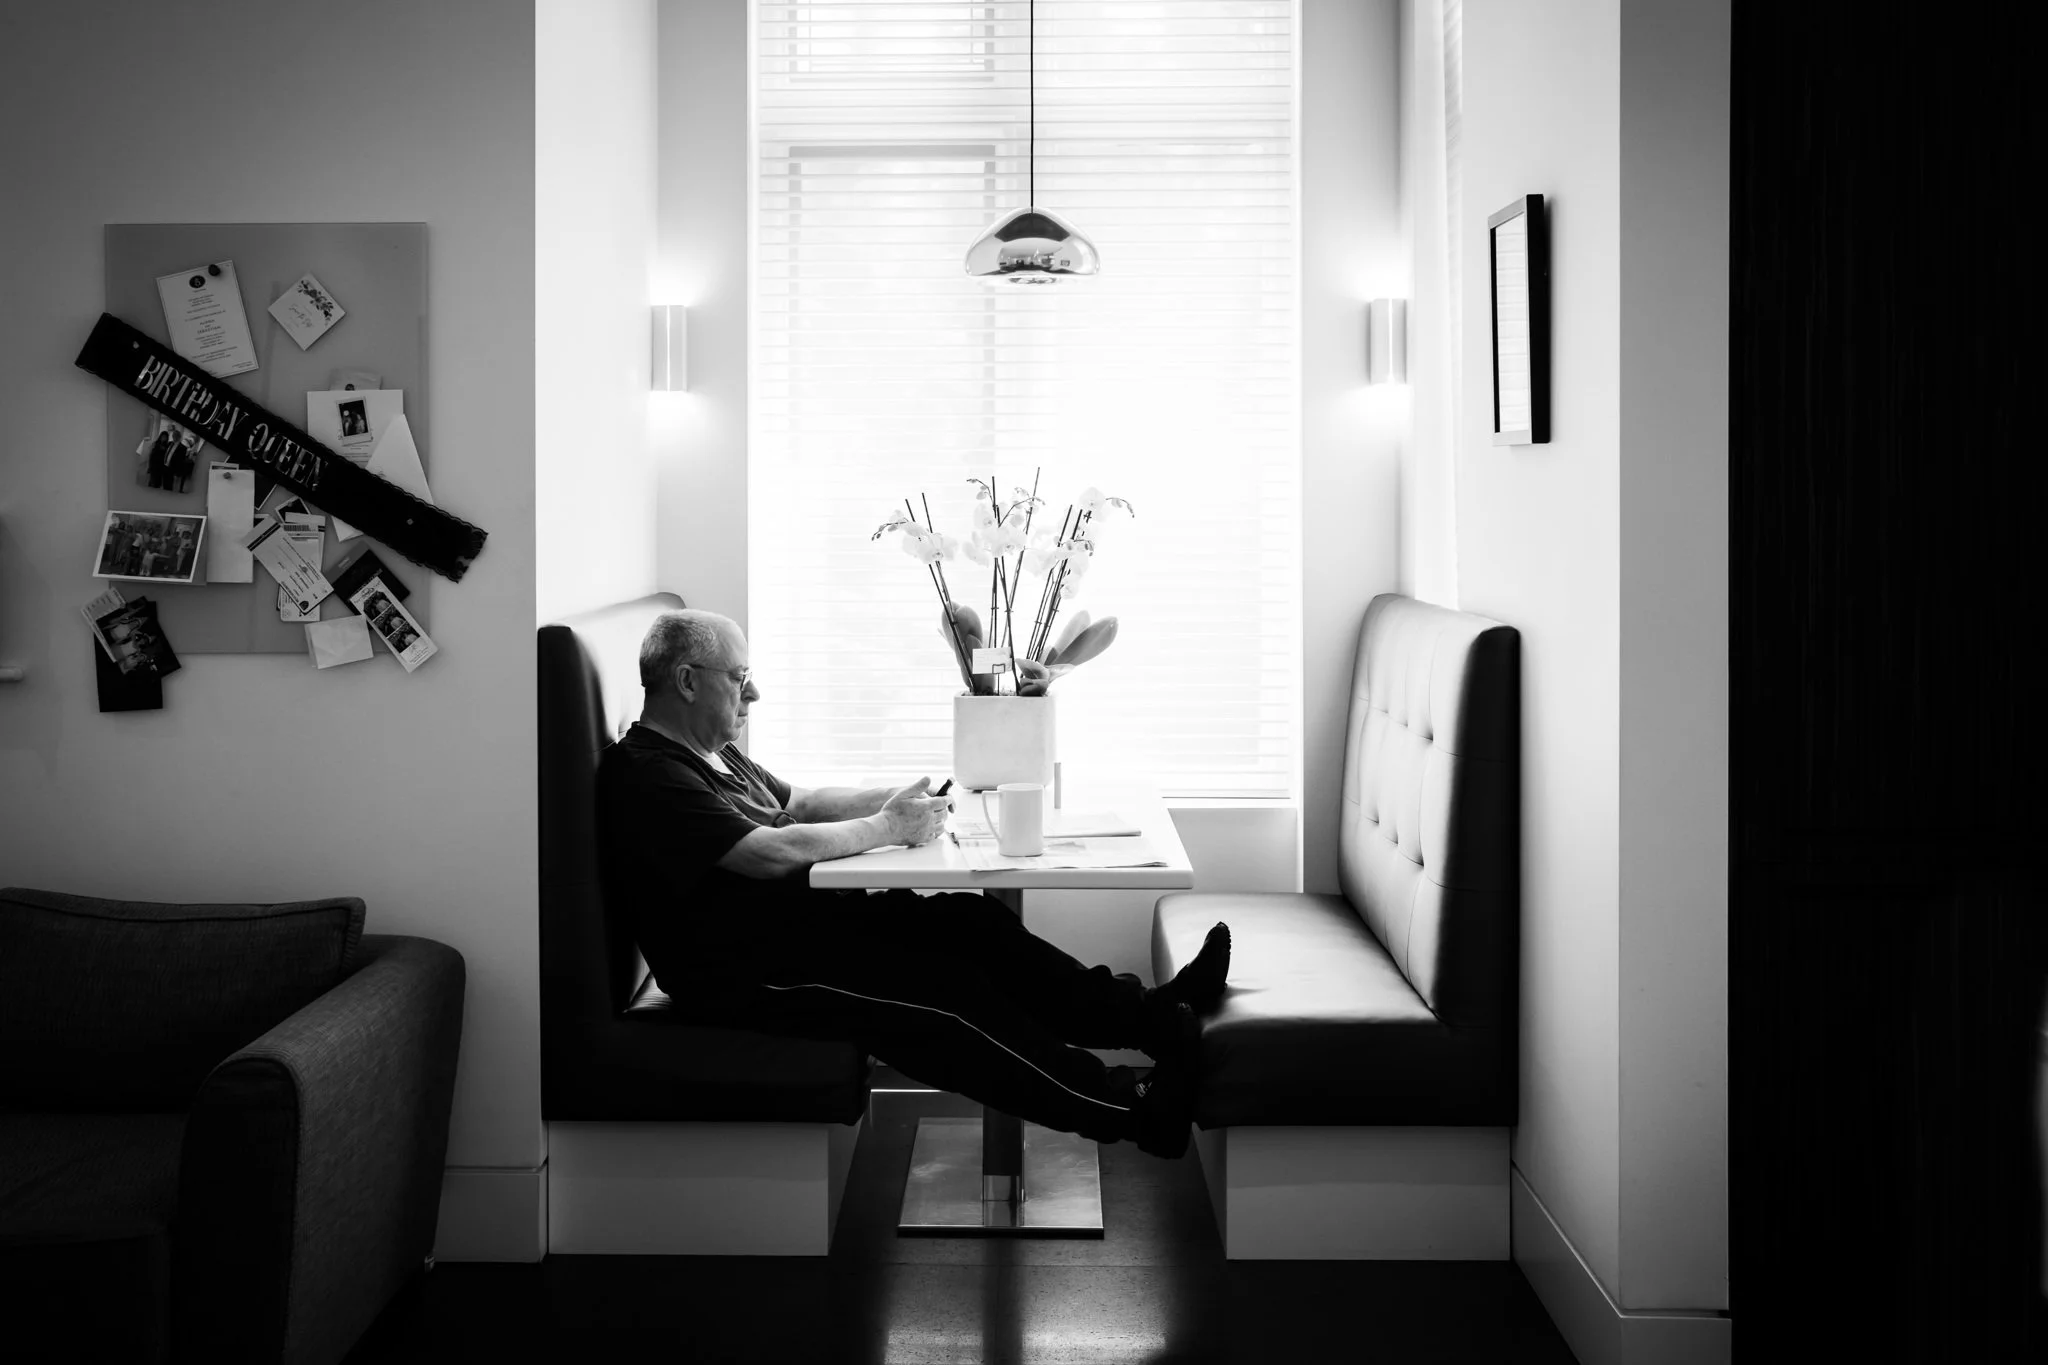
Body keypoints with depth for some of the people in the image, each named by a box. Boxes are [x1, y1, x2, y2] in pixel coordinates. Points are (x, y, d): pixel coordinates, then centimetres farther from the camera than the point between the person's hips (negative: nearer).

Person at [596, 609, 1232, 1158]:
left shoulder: (708, 751, 16)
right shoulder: (646, 776, -19)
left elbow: (794, 802, 24)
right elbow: (773, 851, -26)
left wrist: (892, 800, 9)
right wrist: (885, 827, -14)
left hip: (797, 914, 10)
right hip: (745, 975, -10)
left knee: (969, 921, -5)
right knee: (943, 987, -20)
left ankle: (1145, 1013, -5)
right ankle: (1130, 1108, -16)